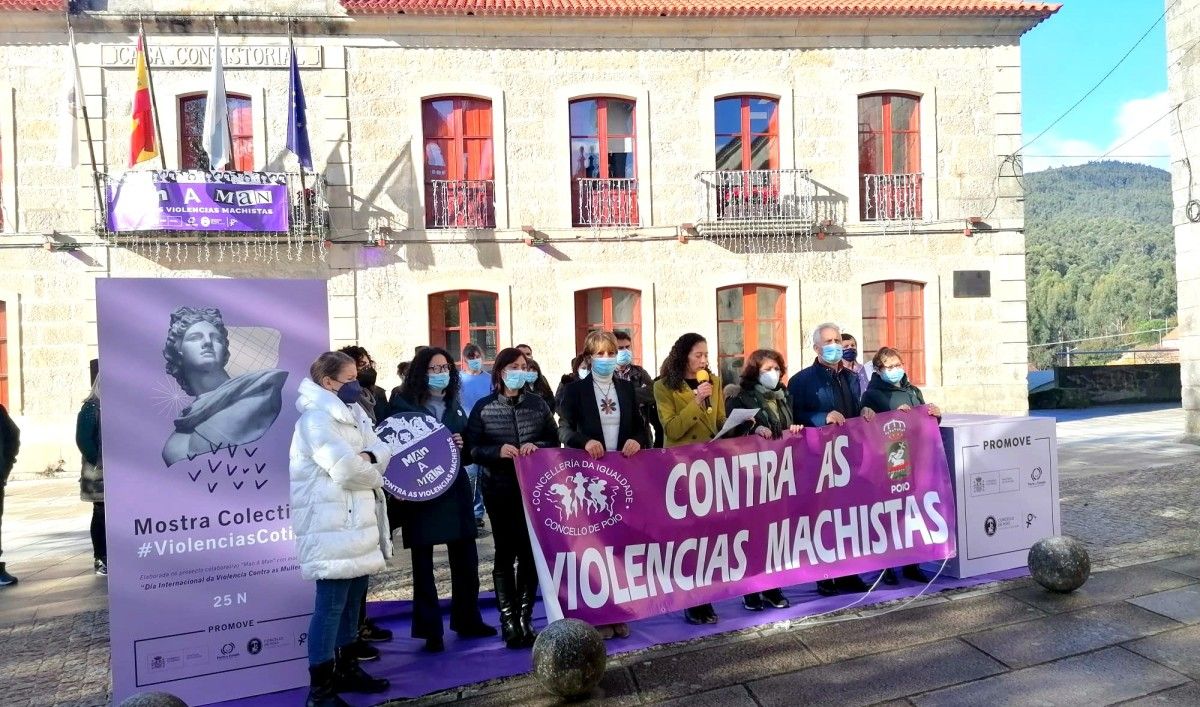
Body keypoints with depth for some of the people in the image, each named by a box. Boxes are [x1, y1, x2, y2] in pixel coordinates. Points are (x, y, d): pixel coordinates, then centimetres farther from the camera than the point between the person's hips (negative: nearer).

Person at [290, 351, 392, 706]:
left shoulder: (352, 412, 16)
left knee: (353, 598, 16)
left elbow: (381, 450, 8)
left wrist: (368, 457, -15)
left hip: (357, 521, 10)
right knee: (331, 604, -6)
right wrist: (374, 474, -4)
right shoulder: (316, 417, -14)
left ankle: (346, 668, 29)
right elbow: (346, 469, -23)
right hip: (331, 526, -9)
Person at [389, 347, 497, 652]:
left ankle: (467, 620, 29)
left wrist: (461, 444, -4)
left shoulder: (455, 406, 13)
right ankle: (430, 630, 14)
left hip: (455, 490, 5)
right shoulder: (404, 404, -4)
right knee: (422, 563, 4)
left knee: (466, 559, 13)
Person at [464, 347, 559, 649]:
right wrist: (498, 451, -20)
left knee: (530, 550, 5)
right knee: (505, 552, 5)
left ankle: (525, 616, 16)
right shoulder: (484, 407, 0)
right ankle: (508, 618, 11)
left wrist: (536, 446, -13)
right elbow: (472, 448, -3)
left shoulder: (538, 404, 6)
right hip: (499, 488, -1)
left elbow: (554, 440, 7)